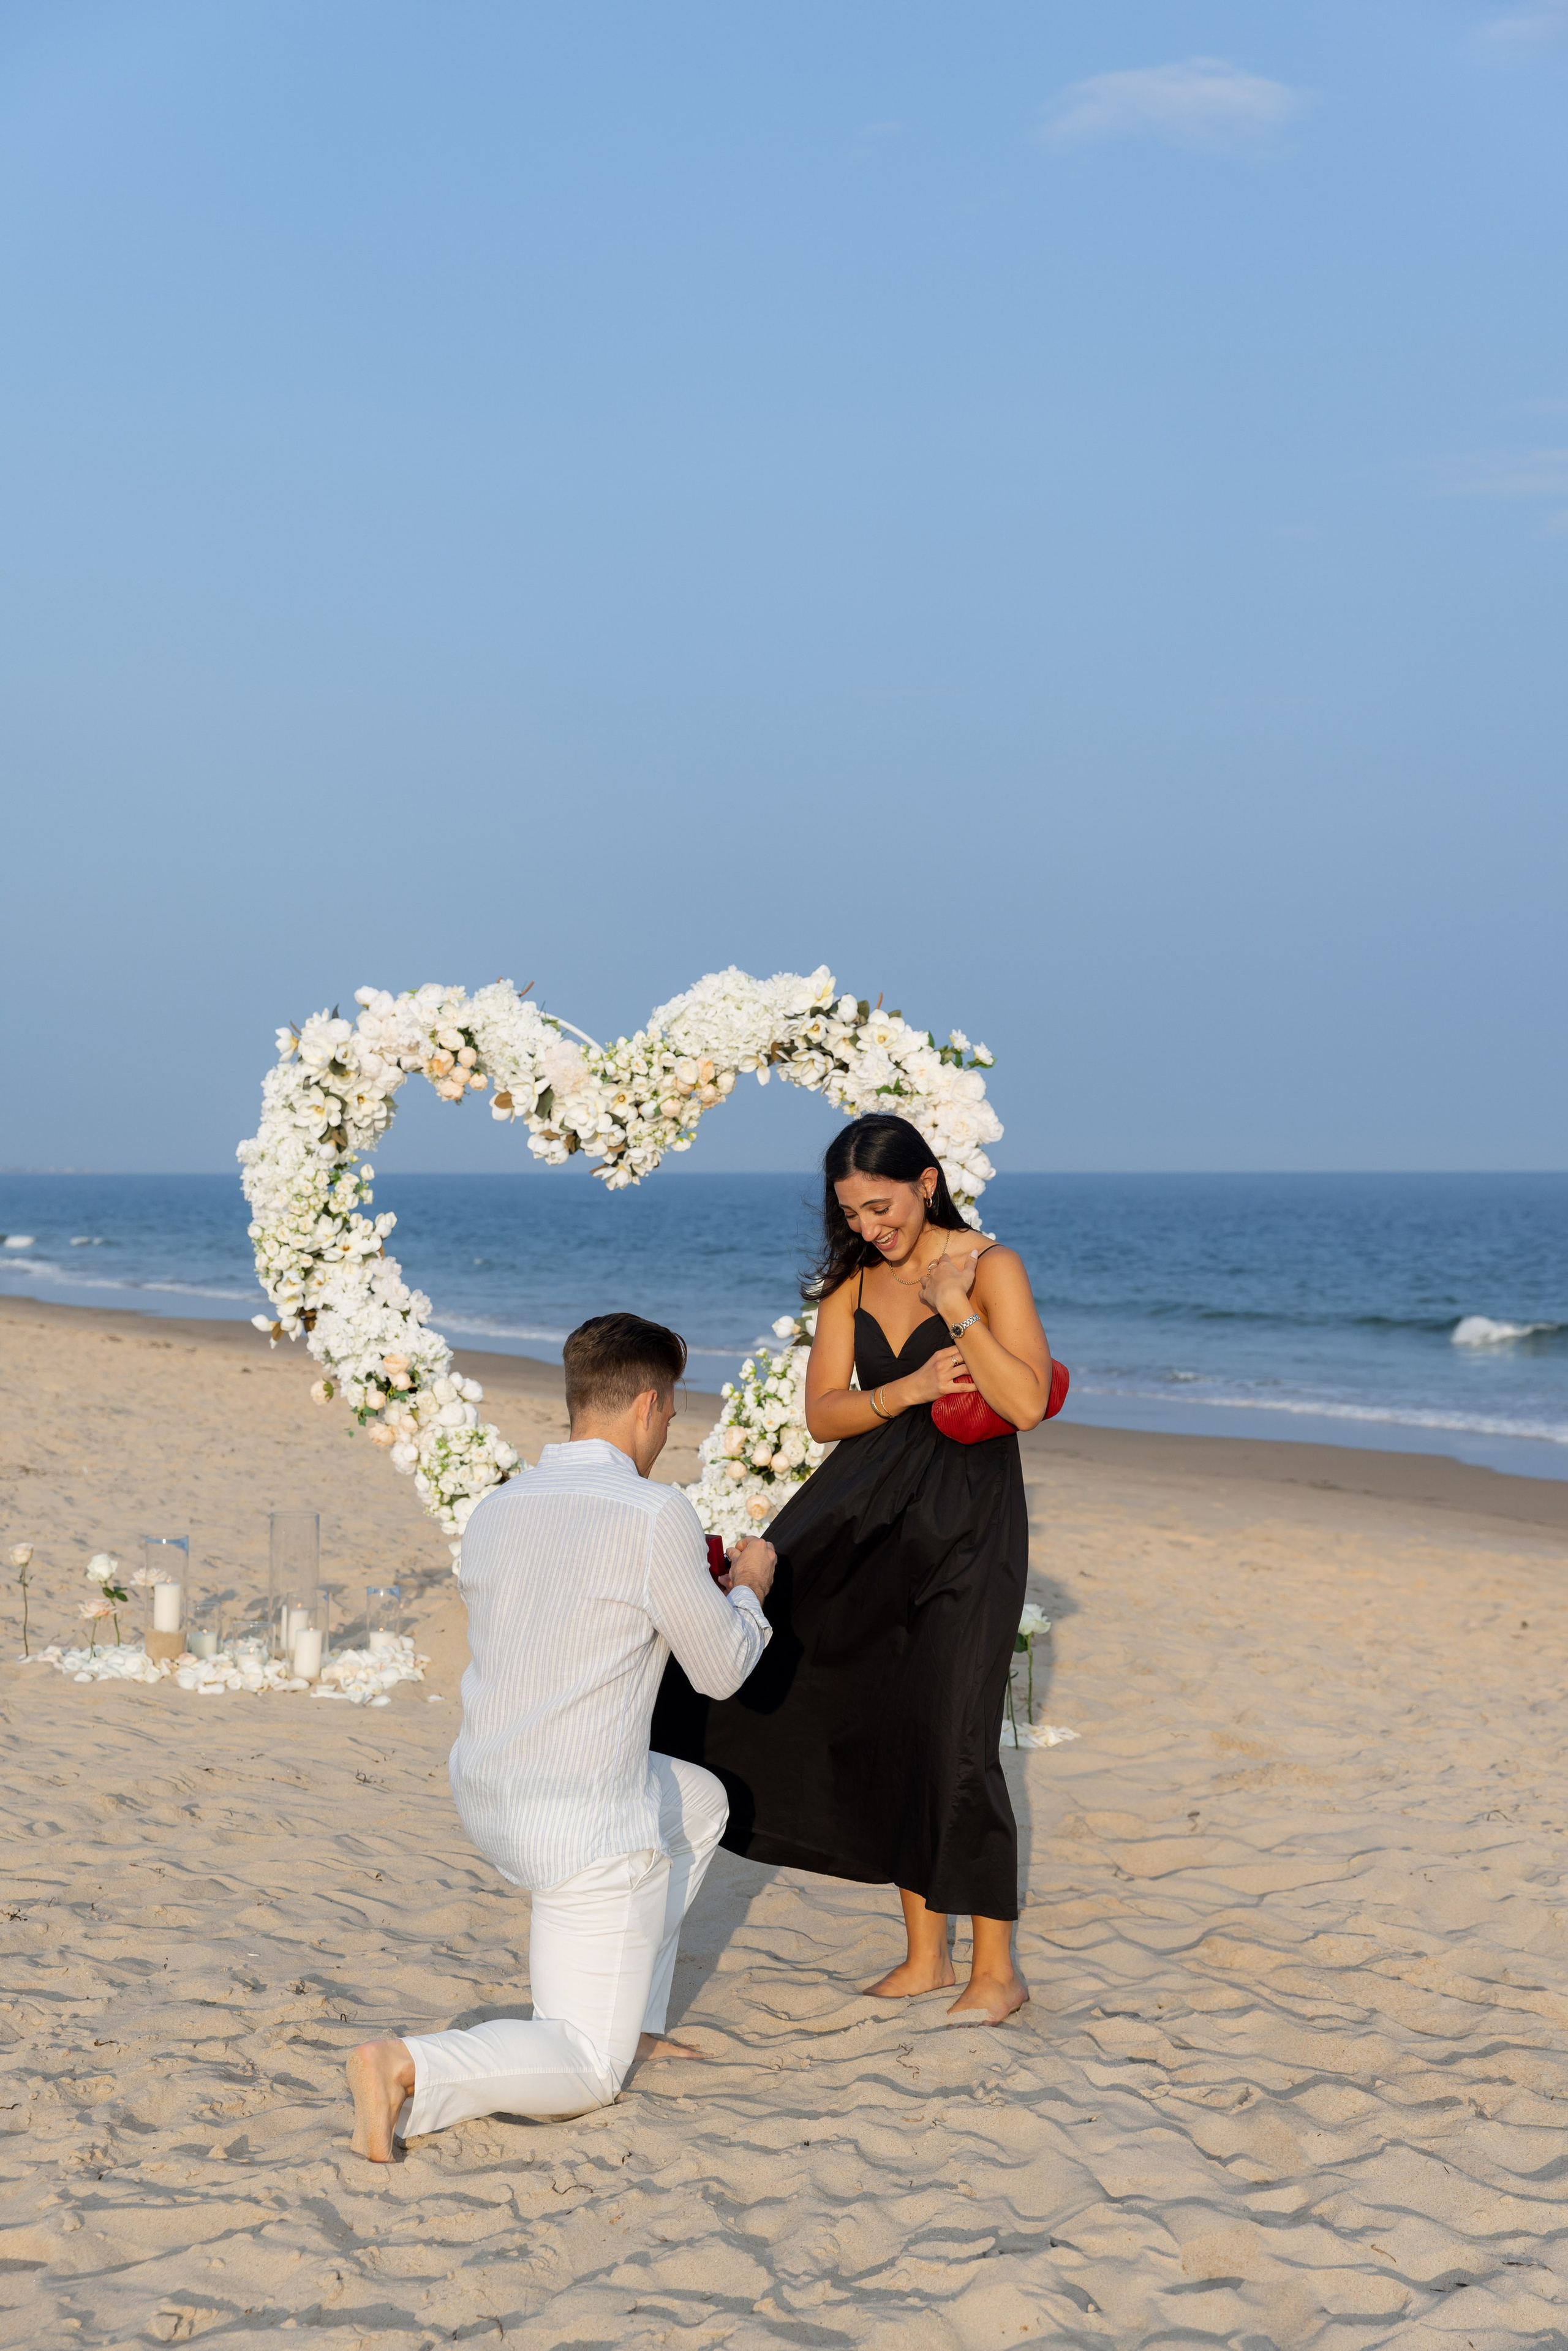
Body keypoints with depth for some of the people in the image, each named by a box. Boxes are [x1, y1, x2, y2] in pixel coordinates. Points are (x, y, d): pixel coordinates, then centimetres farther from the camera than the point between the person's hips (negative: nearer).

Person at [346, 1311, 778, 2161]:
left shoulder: (494, 1513, 4)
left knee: (699, 1802, 32)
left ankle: (632, 2020, 31)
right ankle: (409, 2072, -20)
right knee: (585, 2074, 4)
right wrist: (747, 1588, 17)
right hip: (588, 1828, -8)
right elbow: (720, 1670, -4)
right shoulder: (656, 1518, -17)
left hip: (488, 1803, 8)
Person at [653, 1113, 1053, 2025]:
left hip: (968, 1520, -5)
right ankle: (926, 1956, 18)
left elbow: (1027, 1403, -16)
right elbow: (823, 1413, 1)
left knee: (952, 1738, -7)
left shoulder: (991, 1266, -7)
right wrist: (906, 1390, -15)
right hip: (872, 1515, 5)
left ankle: (997, 1970, 7)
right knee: (887, 1732, 5)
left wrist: (955, 1308, -21)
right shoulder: (850, 1284, 8)